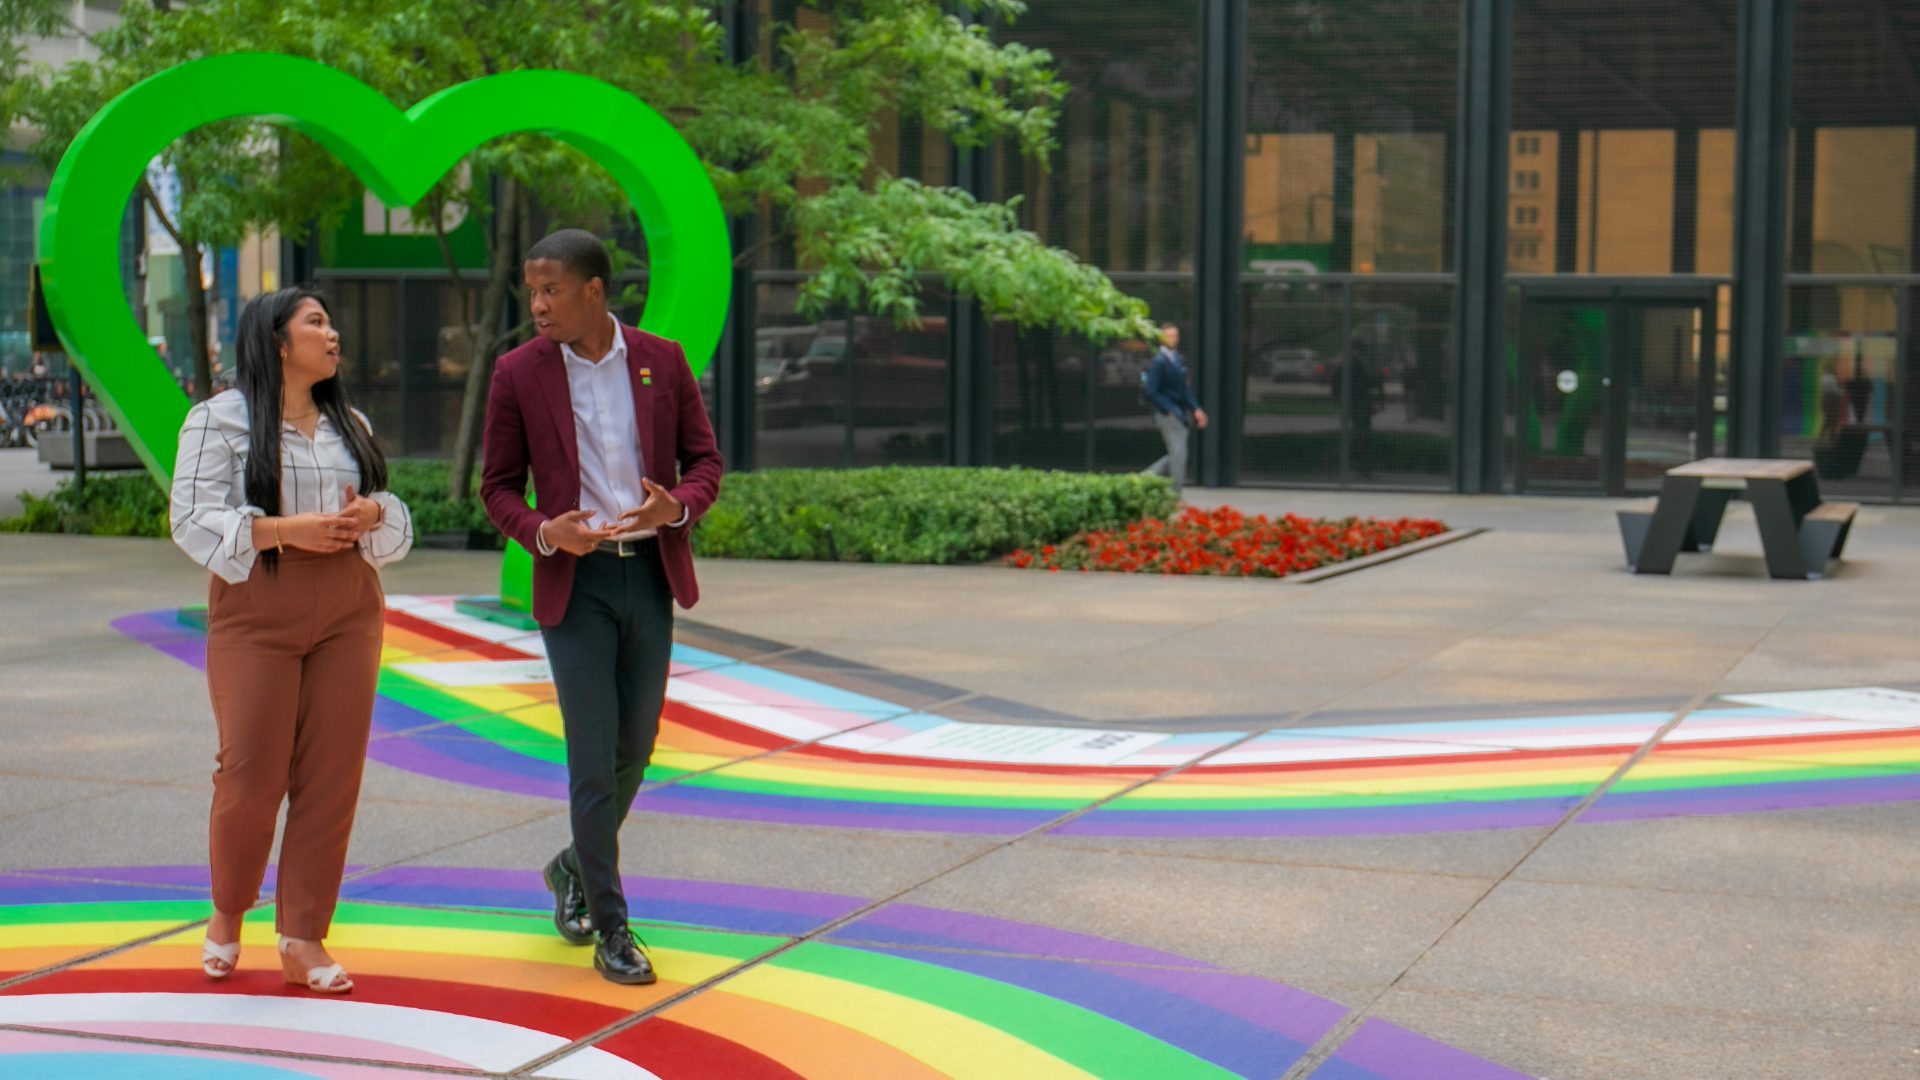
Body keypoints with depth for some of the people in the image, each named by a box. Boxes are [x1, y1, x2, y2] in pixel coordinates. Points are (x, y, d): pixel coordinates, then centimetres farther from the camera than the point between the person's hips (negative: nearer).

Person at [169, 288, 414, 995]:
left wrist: (372, 514, -9)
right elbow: (194, 522, -9)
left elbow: (395, 520, 15)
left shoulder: (349, 425, 16)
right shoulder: (219, 420, -1)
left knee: (332, 775, 0)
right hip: (255, 611, -4)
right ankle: (227, 911, 20)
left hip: (348, 611, 5)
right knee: (251, 775, -7)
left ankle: (303, 941, 8)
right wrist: (285, 529, -19)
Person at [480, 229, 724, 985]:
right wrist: (544, 532, -19)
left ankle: (575, 868, 39)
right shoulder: (519, 373, -4)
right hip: (574, 583, -3)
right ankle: (611, 928, 5)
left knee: (634, 748, 13)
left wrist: (677, 506, -16)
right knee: (593, 759, -5)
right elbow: (499, 487, 1)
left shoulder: (662, 361, 1)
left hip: (652, 575, 3)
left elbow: (704, 460, 6)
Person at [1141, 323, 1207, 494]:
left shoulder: (1180, 360, 14)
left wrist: (1196, 409, 11)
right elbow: (1151, 392, -17)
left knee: (1177, 454, 10)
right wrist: (1169, 410, -19)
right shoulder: (1158, 362, -12)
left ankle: (1148, 476, 24)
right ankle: (1175, 495, -3)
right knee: (1178, 453, -9)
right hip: (1167, 415, -8)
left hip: (1180, 414, 8)